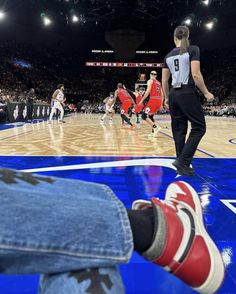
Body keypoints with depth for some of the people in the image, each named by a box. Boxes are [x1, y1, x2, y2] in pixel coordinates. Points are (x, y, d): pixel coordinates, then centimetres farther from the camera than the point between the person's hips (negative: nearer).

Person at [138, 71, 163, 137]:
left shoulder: (150, 81, 4)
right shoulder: (159, 83, 24)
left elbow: (148, 91, -11)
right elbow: (161, 94, 19)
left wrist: (142, 100, -8)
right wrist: (161, 104, 22)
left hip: (153, 99, -7)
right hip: (159, 100, 7)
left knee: (144, 116, -6)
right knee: (150, 116, 20)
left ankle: (155, 127, -20)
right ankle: (153, 132, 15)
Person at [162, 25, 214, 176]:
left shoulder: (168, 56, 11)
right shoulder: (193, 50, -4)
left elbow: (164, 80, 12)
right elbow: (196, 74, -13)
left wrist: (167, 98, 22)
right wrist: (206, 93, -4)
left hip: (174, 94, 6)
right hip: (188, 93, -6)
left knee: (179, 130, 9)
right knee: (199, 127, 3)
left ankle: (182, 165, 13)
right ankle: (183, 161, -8)